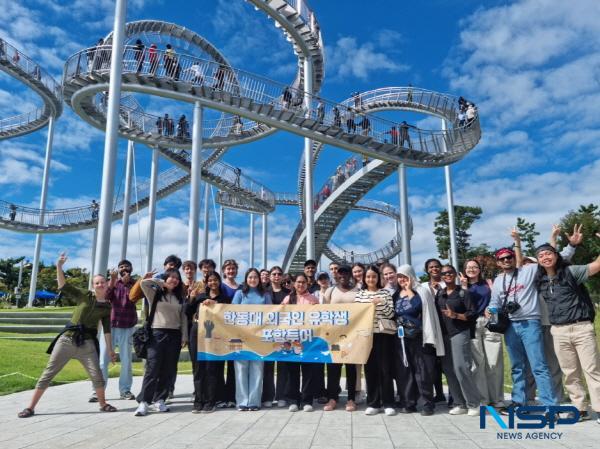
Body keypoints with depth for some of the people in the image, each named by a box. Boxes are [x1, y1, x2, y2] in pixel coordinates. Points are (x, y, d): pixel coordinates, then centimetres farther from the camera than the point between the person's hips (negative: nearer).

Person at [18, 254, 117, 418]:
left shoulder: (107, 307, 5)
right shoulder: (85, 296, 1)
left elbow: (107, 329, 9)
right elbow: (62, 286, -4)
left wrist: (110, 349, 7)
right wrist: (59, 266, -16)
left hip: (87, 343, 1)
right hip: (67, 338, 0)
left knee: (97, 374, -6)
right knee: (49, 372, 4)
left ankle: (103, 404, 14)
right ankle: (30, 407, 16)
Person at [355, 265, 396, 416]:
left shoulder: (385, 292, 5)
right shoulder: (360, 294, 9)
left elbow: (391, 313, -1)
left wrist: (381, 303, -15)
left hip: (383, 333, -1)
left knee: (385, 368, 0)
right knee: (370, 368, 4)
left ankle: (388, 403, 9)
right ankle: (373, 403, 13)